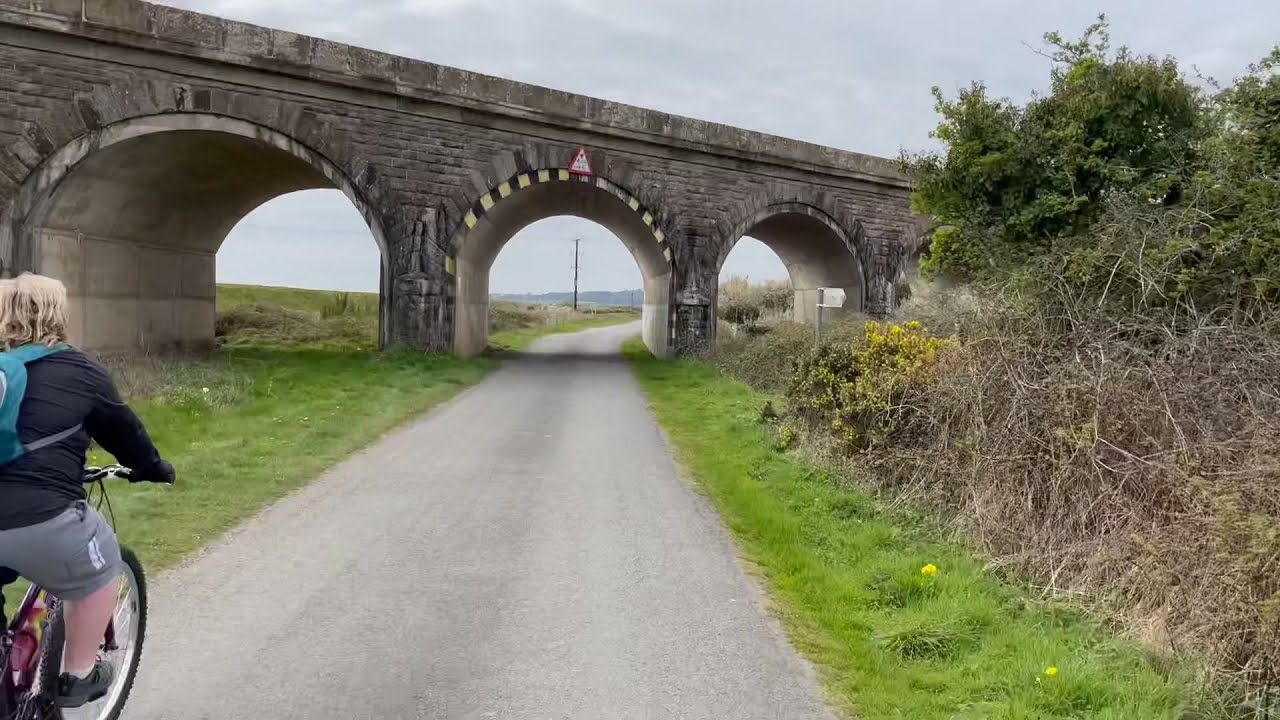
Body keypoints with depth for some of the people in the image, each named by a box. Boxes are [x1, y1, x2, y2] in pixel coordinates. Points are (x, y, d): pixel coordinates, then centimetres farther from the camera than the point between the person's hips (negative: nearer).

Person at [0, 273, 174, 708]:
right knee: (100, 569, 21)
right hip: (39, 518, -5)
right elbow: (122, 429, 15)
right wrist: (153, 468, 33)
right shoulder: (78, 370, 3)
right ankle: (78, 676, 28)